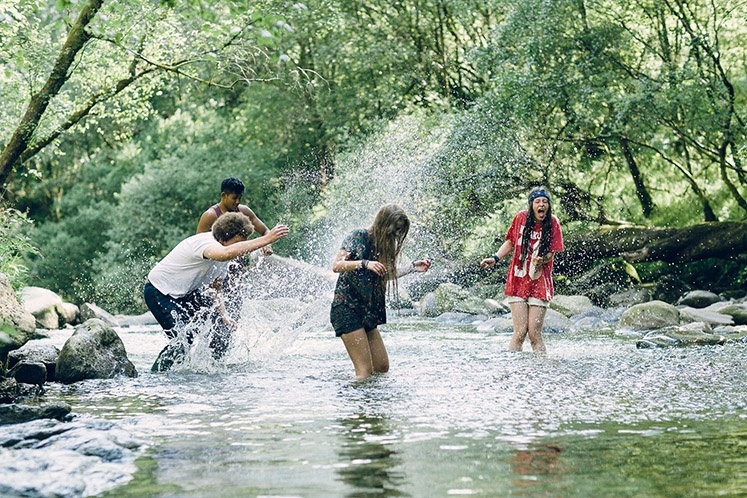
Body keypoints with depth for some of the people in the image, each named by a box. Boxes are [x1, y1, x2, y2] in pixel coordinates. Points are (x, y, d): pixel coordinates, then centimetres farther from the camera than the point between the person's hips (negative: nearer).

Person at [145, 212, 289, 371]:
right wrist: (266, 239, -58)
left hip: (186, 292, 9)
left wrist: (224, 315, -9)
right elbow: (228, 253, -56)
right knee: (183, 340, -21)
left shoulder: (221, 254, -2)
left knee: (224, 327, 1)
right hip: (159, 293, -9)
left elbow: (214, 288, 7)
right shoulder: (206, 243, -32)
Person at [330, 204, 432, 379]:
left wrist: (413, 267, 14)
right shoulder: (359, 237, -9)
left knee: (382, 367, 6)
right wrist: (365, 263, -29)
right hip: (347, 308, -9)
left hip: (367, 311, 9)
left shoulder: (384, 245, 13)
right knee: (365, 371, -14)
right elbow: (336, 265, -17)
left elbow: (388, 274, 23)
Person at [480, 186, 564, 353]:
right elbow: (510, 242, 15)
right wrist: (495, 258, 3)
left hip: (539, 283, -1)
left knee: (534, 333, -4)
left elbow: (551, 253, -4)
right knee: (520, 332, -5)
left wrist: (542, 260, -25)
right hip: (518, 282, 1)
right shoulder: (521, 217, -1)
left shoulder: (553, 223, -4)